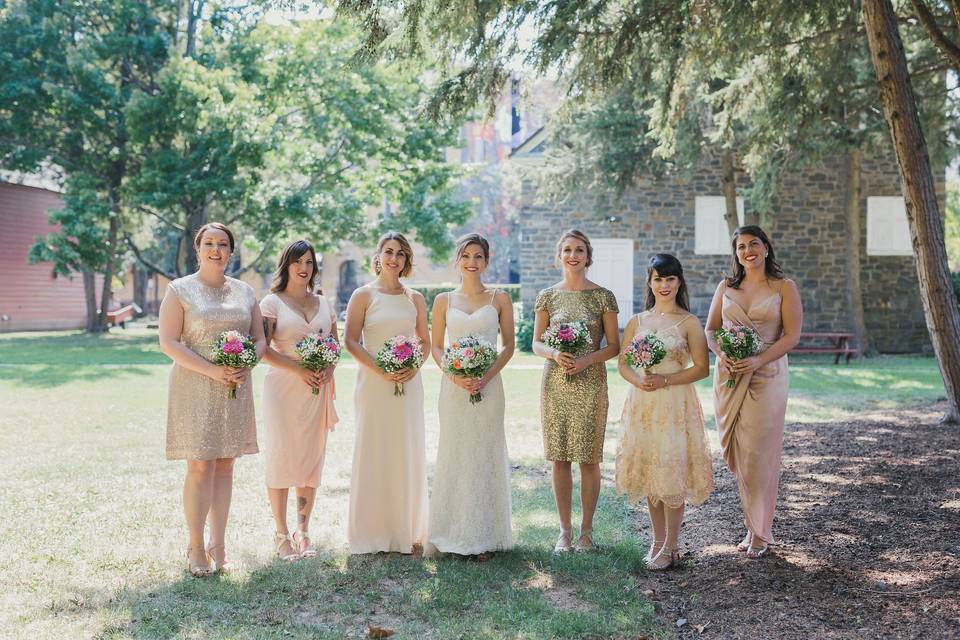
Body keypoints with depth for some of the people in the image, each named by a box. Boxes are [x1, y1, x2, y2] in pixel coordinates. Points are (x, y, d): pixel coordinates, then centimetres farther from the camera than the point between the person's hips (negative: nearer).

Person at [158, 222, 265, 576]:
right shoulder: (180, 290, -2)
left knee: (225, 466, 6)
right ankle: (196, 548, 4)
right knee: (200, 466, -6)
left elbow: (260, 339, 13)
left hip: (236, 389, 4)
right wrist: (212, 370, -18)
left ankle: (218, 546, 13)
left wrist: (245, 366, -9)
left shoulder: (245, 292, 12)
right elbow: (168, 342, -8)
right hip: (195, 388, -4)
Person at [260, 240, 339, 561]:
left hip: (317, 390, 4)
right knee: (281, 456, -4)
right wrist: (298, 369, -17)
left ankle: (303, 531, 16)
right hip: (284, 387, -4)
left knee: (312, 458, 6)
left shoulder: (323, 303, 14)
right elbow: (262, 348, -8)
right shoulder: (272, 302, 0)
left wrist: (329, 368, -5)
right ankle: (281, 533, 5)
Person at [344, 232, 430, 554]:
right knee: (374, 453, 0)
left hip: (409, 384, 4)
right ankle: (373, 530, 10)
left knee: (409, 454, 7)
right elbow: (351, 341, -5)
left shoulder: (414, 298, 10)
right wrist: (380, 369, -15)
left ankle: (407, 528, 17)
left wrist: (414, 367, -5)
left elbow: (425, 340, 14)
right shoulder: (364, 295, 0)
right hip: (374, 383, -3)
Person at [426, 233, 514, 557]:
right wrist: (454, 375, -11)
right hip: (453, 386, 1)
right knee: (453, 454, 3)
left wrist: (487, 376, -11)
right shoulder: (444, 300, 8)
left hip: (488, 386, -1)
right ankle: (450, 533, 12)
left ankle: (482, 534, 11)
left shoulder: (499, 299, 4)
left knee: (485, 454, 2)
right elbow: (436, 347, 7)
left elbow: (509, 345, 3)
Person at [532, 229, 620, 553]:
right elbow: (536, 343, 7)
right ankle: (564, 530, 17)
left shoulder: (603, 296, 0)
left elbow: (614, 346, 1)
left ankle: (586, 530, 16)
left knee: (589, 459, 2)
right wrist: (554, 354, -14)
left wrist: (587, 359, -16)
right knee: (559, 459, 5)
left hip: (590, 384, -2)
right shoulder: (547, 296, 6)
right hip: (555, 384, 2)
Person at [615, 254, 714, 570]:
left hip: (675, 404, -4)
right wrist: (638, 380, -12)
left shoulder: (689, 322, -3)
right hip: (642, 404, 4)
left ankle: (671, 546, 8)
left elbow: (702, 368, -6)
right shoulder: (637, 322, 9)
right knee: (648, 471, 9)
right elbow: (623, 363, 9)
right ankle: (658, 540, 21)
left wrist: (664, 380, -17)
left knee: (672, 470, -3)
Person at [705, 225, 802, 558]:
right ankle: (753, 525, 16)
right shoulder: (726, 286, 12)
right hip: (728, 376, 4)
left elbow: (793, 335, -5)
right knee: (735, 452, 3)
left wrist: (758, 360, -17)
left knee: (758, 453, -5)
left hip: (766, 376, -4)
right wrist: (721, 353, -9)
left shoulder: (783, 287, 2)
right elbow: (710, 329, 13)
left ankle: (760, 532, 6)